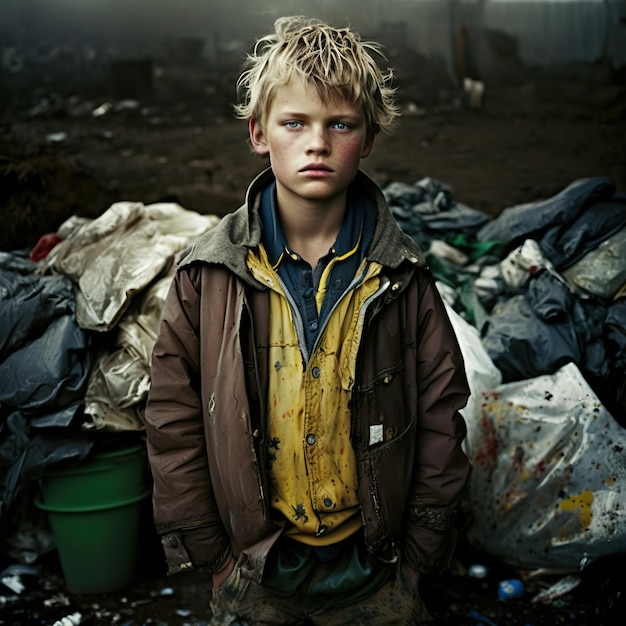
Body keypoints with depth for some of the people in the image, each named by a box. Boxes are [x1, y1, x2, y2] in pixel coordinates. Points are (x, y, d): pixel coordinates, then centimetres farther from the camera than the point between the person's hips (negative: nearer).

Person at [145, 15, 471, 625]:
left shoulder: (401, 275, -6)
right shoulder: (207, 274, -8)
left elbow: (441, 411, -1)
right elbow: (173, 417, -2)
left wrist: (422, 548, -1)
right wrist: (205, 547, -2)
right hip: (252, 570, 0)